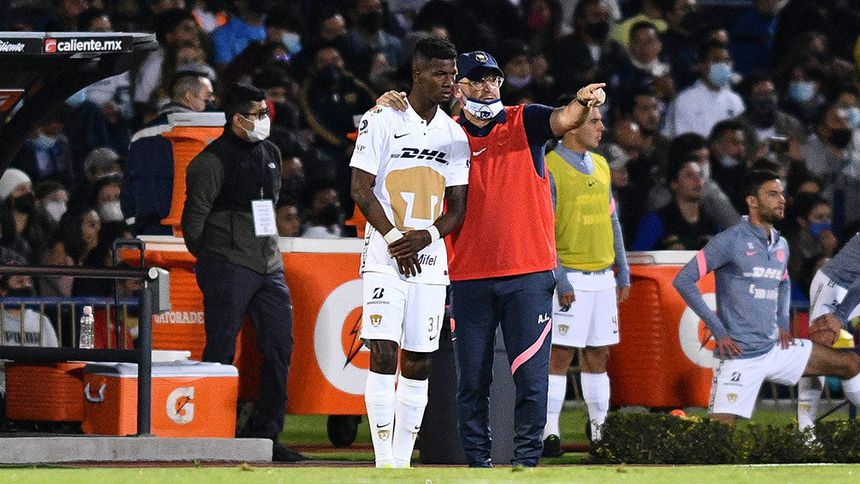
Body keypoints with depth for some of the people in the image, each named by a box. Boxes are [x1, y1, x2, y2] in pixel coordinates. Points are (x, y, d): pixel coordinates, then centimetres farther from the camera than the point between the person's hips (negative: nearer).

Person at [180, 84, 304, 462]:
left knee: (279, 347, 3)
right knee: (221, 352, -5)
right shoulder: (212, 161, -8)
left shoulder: (270, 154, 16)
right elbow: (193, 218, -6)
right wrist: (209, 259, 3)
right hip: (229, 269, -7)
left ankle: (267, 436, 9)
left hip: (268, 265, 7)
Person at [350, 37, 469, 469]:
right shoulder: (383, 121, -4)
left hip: (431, 260, 5)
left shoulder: (454, 134, 11)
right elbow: (361, 190, -7)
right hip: (385, 257, -5)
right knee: (383, 353, -12)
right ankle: (384, 464, -12)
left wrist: (426, 236, -9)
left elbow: (458, 207, 9)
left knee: (419, 364, 5)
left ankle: (402, 461, 11)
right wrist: (394, 239, -13)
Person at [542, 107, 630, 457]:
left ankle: (600, 430, 14)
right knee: (560, 356, -8)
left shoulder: (600, 165, 14)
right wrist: (559, 281, -16)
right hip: (570, 277, -7)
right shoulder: (549, 169, -8)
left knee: (597, 356, 9)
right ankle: (549, 432, -6)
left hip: (603, 277, 7)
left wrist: (623, 272, 17)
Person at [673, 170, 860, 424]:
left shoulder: (781, 245, 11)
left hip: (775, 347, 7)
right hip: (740, 356, -7)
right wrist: (717, 330, -14)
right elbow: (683, 280, -12)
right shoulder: (730, 241, -11)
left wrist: (782, 322, 14)